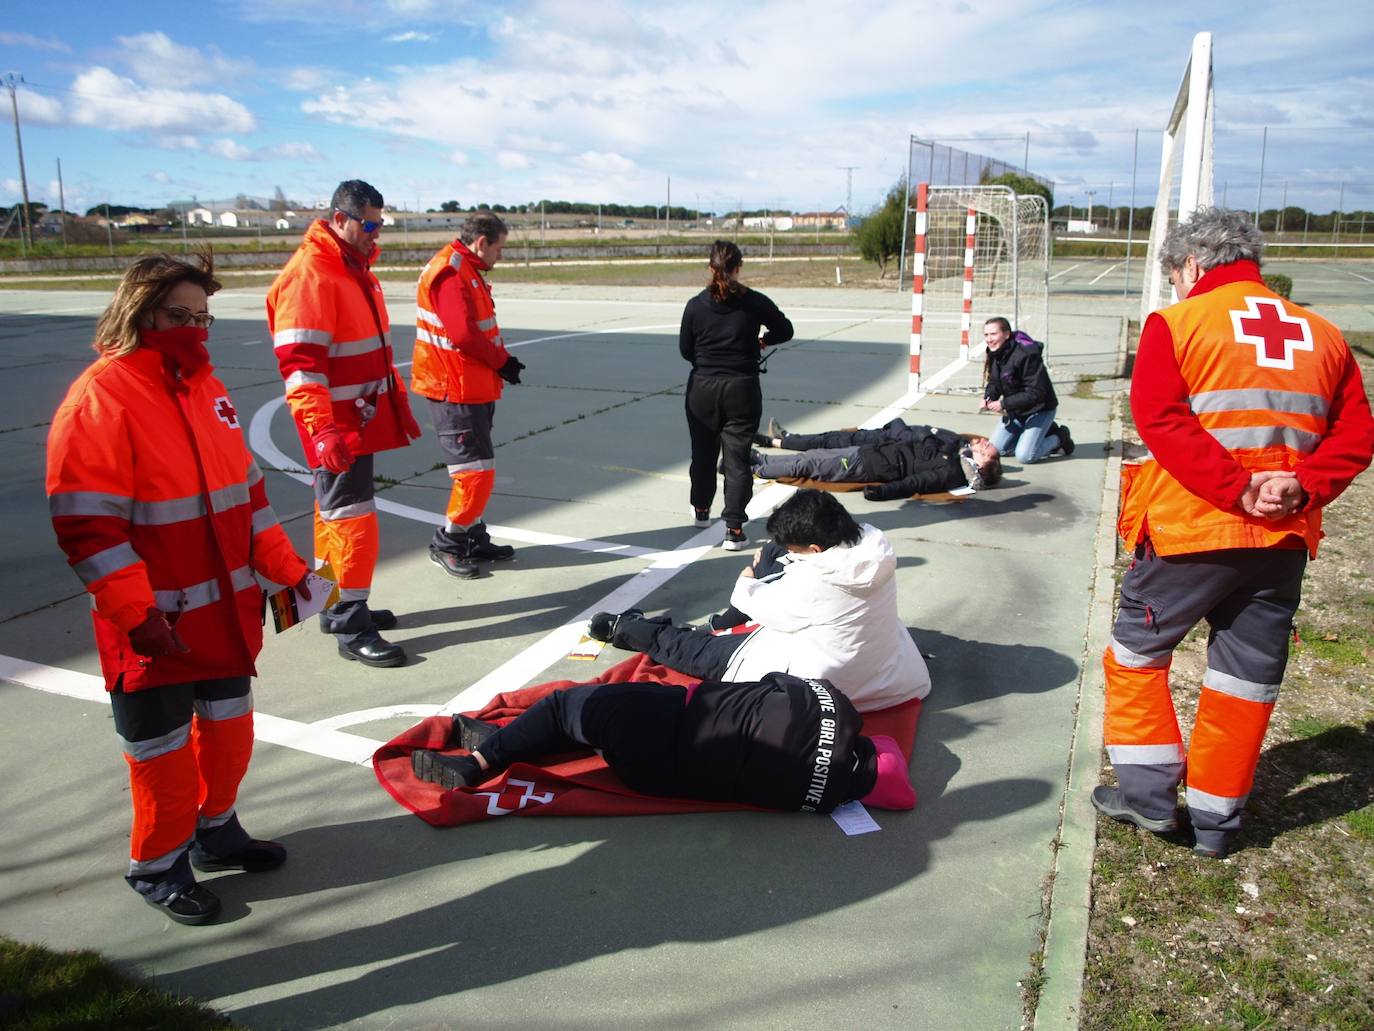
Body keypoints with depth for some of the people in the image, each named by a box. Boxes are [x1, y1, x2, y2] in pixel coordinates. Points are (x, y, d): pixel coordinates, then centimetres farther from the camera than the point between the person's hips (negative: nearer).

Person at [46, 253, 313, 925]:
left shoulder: (205, 388, 9)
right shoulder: (100, 398, -16)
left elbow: (245, 487, 15)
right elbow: (86, 526, -19)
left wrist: (287, 568, 12)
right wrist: (136, 615, -22)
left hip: (228, 612, 7)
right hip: (156, 626, -7)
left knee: (229, 728, 19)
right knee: (163, 748, 8)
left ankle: (215, 830, 41)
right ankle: (158, 866, 30)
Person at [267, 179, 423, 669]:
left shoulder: (357, 270, 14)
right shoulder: (308, 276, -17)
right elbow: (299, 366, -23)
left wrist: (399, 402, 26)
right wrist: (321, 430, -30)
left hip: (364, 417, 9)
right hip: (335, 426, -9)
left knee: (335, 512, 17)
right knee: (352, 518, -7)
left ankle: (337, 605, 28)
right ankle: (351, 627, 1)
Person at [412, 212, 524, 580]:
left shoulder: (469, 270, 16)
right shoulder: (451, 273, -18)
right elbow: (464, 334, -26)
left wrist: (503, 358, 5)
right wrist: (501, 362, -14)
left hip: (475, 389, 11)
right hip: (455, 392, -11)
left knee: (477, 470, 17)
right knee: (476, 471, -7)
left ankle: (474, 540, 28)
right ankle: (446, 545, 7)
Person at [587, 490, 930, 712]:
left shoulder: (815, 581, -33)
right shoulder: (873, 543, -13)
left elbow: (767, 607, -14)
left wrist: (745, 585, 9)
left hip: (812, 680, -7)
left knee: (702, 651, 11)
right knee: (772, 555, 14)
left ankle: (625, 630, 31)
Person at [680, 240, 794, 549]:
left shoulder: (696, 305, -6)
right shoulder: (755, 302, -8)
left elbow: (685, 350, 1)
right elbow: (785, 330, 5)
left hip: (702, 388, 2)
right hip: (742, 389, -1)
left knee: (703, 453, 19)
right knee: (737, 458, 1)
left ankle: (701, 510, 39)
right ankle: (734, 529, -4)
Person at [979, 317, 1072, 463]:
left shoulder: (1027, 354, -28)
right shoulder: (995, 354, -2)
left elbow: (1035, 394, -29)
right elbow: (994, 383, 6)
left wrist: (1004, 404, -30)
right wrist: (988, 398, -16)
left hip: (1040, 409, -8)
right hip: (1015, 411, 8)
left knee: (1024, 456, -16)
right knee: (995, 450, 6)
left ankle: (1060, 437, 12)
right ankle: (1046, 431, 20)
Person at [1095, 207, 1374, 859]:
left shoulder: (1176, 324, -3)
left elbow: (1161, 420, -16)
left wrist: (1237, 489, -16)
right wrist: (1301, 487, -7)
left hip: (1189, 531, -4)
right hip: (1284, 542, 5)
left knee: (1137, 654, 14)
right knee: (1248, 680, 14)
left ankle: (1149, 791, 15)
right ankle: (1215, 818, 23)